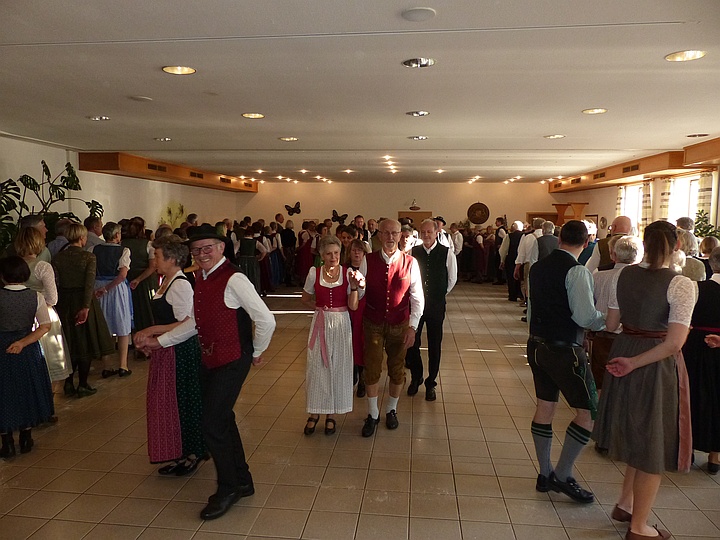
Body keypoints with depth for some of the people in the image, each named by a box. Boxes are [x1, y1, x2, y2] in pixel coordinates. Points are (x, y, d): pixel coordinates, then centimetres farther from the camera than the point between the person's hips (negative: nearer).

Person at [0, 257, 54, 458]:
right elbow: (45, 326, -10)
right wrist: (23, 342, -11)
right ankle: (26, 439, 26)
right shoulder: (36, 297, -8)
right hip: (28, 351, 2)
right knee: (27, 391, 17)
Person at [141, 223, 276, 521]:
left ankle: (227, 489, 20)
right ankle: (242, 482, 36)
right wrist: (160, 341, 18)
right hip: (209, 360, 9)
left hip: (231, 362, -9)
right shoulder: (201, 278, 7)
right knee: (223, 421, 17)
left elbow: (266, 320, -20)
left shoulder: (233, 280, -20)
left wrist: (257, 353, -6)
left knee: (213, 426, -4)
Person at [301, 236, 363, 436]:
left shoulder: (348, 273, -5)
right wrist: (319, 306, -4)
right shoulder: (314, 273, -4)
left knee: (338, 368, 7)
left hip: (341, 324, 0)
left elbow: (353, 306, -7)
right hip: (320, 324, 0)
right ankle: (314, 413, 21)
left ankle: (331, 414, 23)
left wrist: (354, 286, -21)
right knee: (316, 367, 5)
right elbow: (305, 299, 12)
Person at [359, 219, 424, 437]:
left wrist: (412, 326, -11)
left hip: (399, 324, 0)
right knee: (372, 368, 7)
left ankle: (391, 410, 36)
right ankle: (372, 415, 26)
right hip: (373, 323, 0)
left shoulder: (410, 263, -7)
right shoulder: (368, 261, -6)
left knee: (397, 368, 13)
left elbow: (417, 298, -5)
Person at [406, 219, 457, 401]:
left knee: (434, 345, 8)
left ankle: (431, 383, 24)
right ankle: (415, 377, 30)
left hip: (436, 305, -1)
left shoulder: (447, 253, -7)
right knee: (411, 343, 6)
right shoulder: (413, 252, -2)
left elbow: (452, 279, 5)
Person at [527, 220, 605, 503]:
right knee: (588, 411, 4)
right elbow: (586, 317, -20)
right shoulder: (577, 271, -16)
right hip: (565, 350, -8)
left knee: (544, 407, 16)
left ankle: (545, 474, 27)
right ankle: (562, 475, 8)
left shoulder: (538, 267, 6)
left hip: (537, 344, 8)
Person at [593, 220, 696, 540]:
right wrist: (635, 363, -14)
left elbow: (610, 325, 6)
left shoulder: (624, 275, -1)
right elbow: (674, 343, -23)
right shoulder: (681, 285, -16)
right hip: (658, 365, -5)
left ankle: (625, 504, 39)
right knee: (654, 444, 11)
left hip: (623, 353, 6)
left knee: (636, 435, 25)